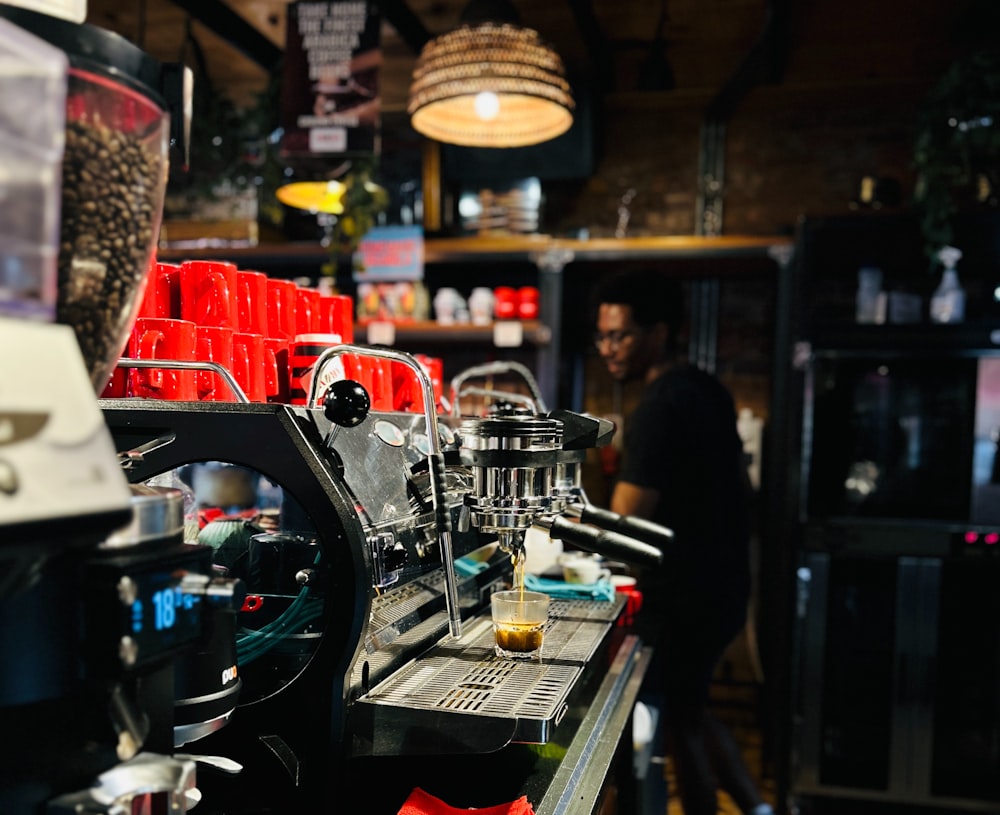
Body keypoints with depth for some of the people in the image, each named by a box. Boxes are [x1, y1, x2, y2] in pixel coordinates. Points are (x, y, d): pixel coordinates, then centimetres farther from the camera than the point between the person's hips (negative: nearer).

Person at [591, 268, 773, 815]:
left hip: (683, 596, -9)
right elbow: (738, 484, 18)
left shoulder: (659, 407, -22)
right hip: (722, 583, 9)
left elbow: (623, 527, -25)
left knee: (680, 722, 8)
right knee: (690, 709, 23)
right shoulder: (706, 390, 7)